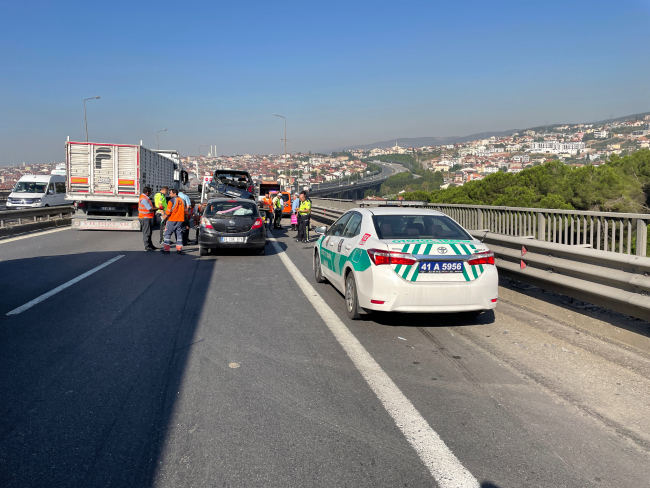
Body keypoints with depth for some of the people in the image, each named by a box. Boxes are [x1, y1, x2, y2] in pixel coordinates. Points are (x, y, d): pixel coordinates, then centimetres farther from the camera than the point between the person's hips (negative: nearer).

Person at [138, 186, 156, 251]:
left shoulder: (145, 198, 14)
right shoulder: (143, 199, -19)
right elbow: (150, 209, -21)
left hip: (148, 218, 11)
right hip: (145, 218, -11)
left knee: (149, 233, 16)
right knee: (146, 233, -6)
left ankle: (150, 245, 23)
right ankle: (147, 246, -2)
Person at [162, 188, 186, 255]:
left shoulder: (171, 201, -11)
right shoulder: (182, 201, 9)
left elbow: (168, 212, -12)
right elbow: (185, 211, 13)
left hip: (172, 220, -5)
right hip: (180, 220, 5)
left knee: (167, 234, 3)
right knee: (179, 234, 9)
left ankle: (166, 249, 0)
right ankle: (179, 249, 6)